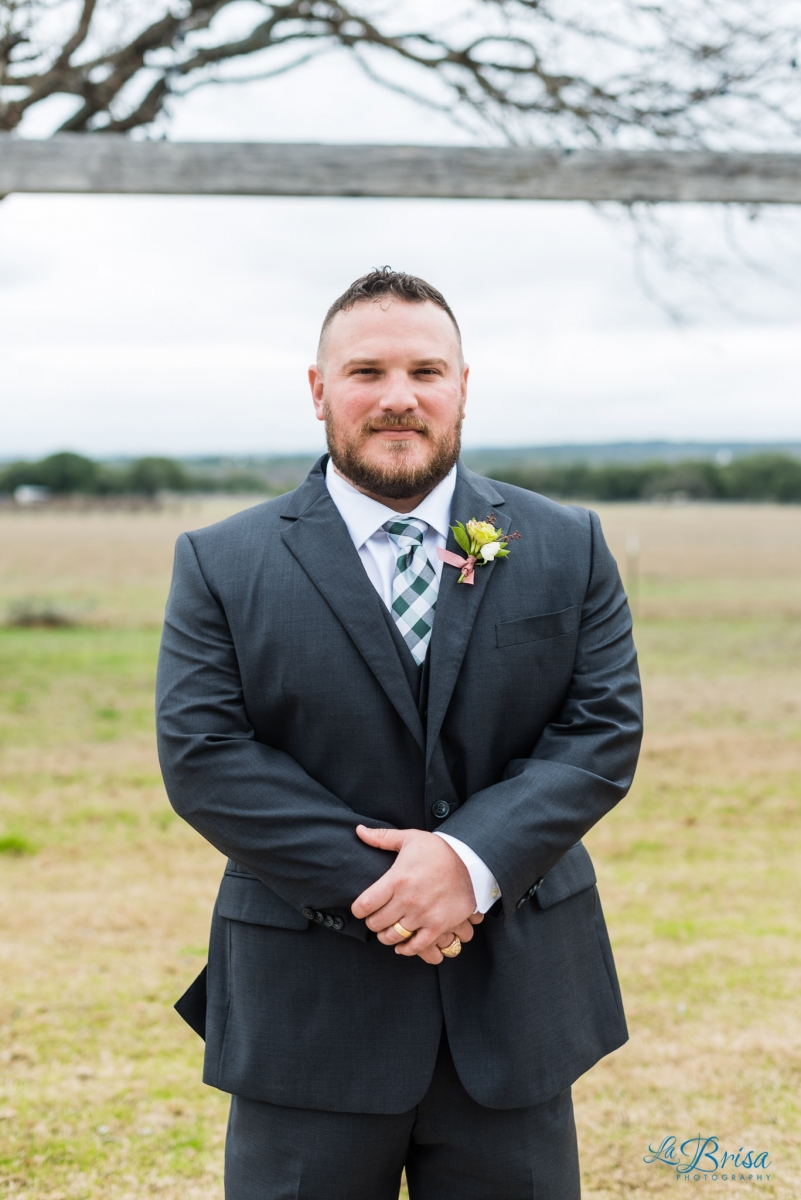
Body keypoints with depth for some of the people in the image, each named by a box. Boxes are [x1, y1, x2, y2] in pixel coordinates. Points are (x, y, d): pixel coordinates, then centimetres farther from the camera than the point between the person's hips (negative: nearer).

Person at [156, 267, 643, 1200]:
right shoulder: (222, 564, -1)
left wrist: (474, 861, -18)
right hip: (308, 1010, -2)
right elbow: (203, 756, -9)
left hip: (515, 999, 2)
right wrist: (371, 884, -18)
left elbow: (604, 731, -3)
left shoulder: (568, 548, 4)